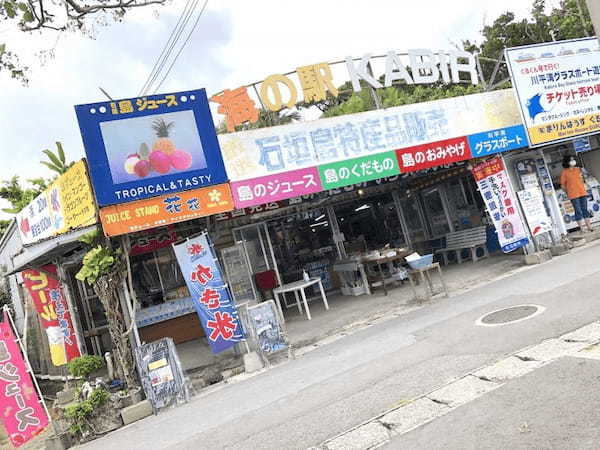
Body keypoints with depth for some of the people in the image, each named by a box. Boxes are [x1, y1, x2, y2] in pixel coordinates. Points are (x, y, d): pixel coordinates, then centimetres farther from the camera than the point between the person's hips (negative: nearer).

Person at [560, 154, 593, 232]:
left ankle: (589, 227, 14)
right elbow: (562, 185, -3)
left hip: (582, 192, 5)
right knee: (578, 211, -2)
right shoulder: (564, 172, -5)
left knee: (585, 210, 8)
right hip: (573, 195, -5)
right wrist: (568, 192, -1)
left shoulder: (578, 169, 10)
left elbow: (582, 180, 22)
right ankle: (581, 229, 3)